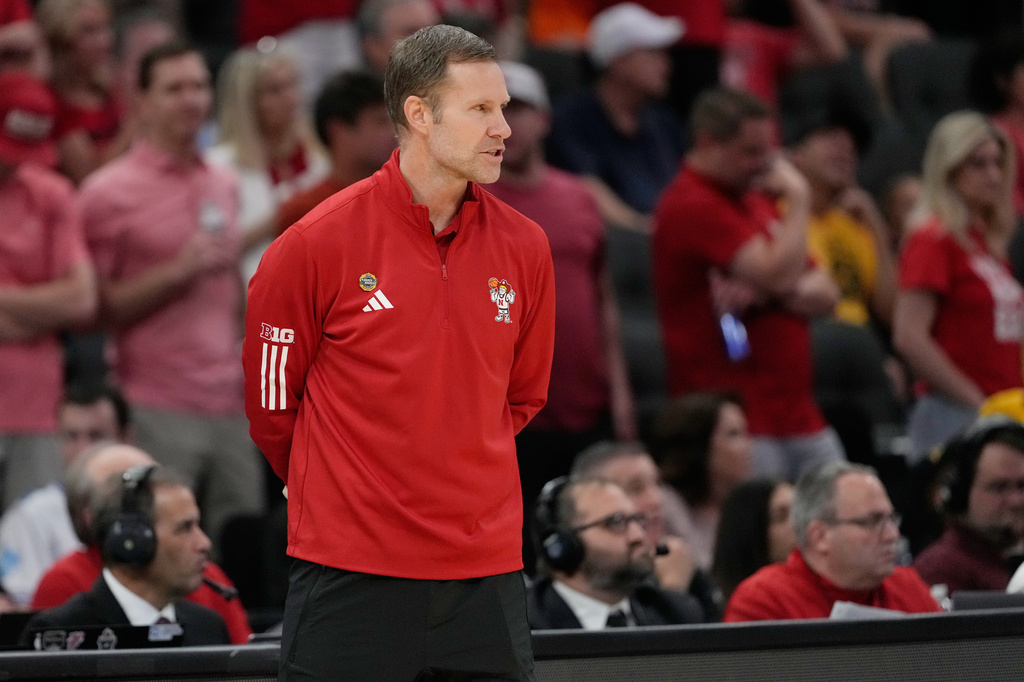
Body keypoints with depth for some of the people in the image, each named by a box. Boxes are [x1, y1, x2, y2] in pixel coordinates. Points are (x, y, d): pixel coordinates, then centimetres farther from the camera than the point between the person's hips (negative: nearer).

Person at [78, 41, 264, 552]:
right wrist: (178, 271, -14)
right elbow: (96, 308, -7)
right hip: (159, 409, -6)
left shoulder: (224, 187, 16)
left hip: (229, 403, 6)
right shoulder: (109, 193, -4)